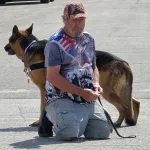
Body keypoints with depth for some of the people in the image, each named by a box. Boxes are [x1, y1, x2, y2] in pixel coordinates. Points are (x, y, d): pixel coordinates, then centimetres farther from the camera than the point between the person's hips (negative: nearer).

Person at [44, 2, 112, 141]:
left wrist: (96, 83, 4)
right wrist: (81, 92, -17)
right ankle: (55, 120, 10)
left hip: (88, 98, 6)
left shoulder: (89, 39, 16)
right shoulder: (55, 43, -8)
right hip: (62, 99, -6)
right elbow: (52, 77, -15)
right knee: (69, 134, -25)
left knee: (102, 133, -7)